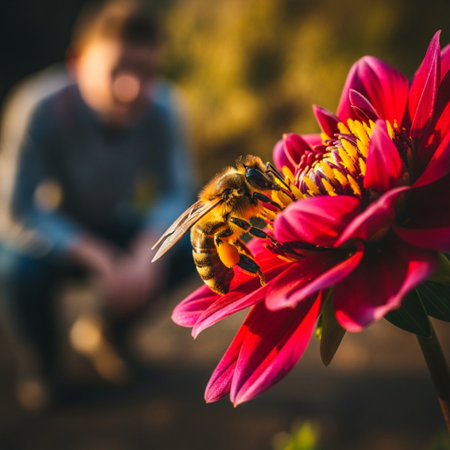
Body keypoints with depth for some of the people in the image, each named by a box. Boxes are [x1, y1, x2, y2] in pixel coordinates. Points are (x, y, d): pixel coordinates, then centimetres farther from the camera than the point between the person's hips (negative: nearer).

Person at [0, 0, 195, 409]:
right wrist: (100, 261, -39)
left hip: (111, 229, 4)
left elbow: (176, 192, -14)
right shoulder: (42, 110, -30)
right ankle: (42, 365, 2)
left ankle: (107, 334, 11)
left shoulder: (160, 108, -21)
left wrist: (146, 253, -33)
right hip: (50, 236, -3)